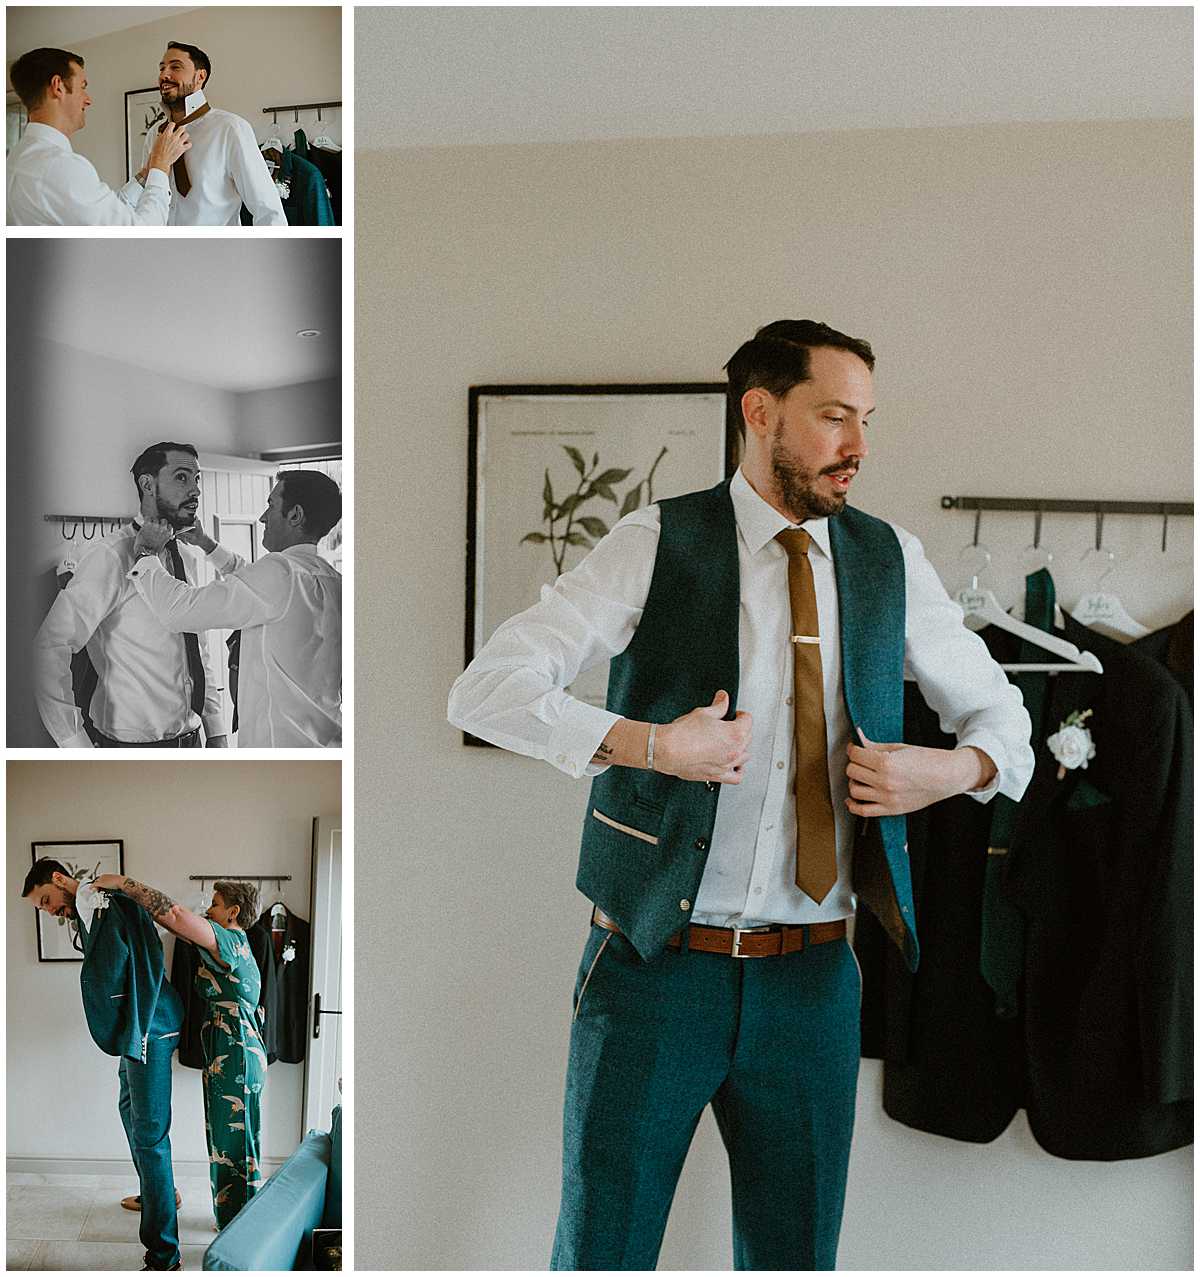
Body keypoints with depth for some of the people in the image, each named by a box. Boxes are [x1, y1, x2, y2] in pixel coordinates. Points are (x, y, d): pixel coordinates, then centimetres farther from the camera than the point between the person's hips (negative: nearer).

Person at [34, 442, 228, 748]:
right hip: (133, 747, -7)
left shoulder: (184, 558, 8)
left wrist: (217, 734, 8)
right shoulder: (112, 556, -16)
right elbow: (50, 648, -21)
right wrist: (78, 749, -22)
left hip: (189, 743, 7)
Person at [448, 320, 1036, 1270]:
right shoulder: (657, 545, -5)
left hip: (811, 978, 4)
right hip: (655, 966, -3)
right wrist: (649, 743, -22)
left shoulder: (892, 561, 6)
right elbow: (483, 691, -11)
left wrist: (953, 770, -6)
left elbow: (1003, 717, 16)